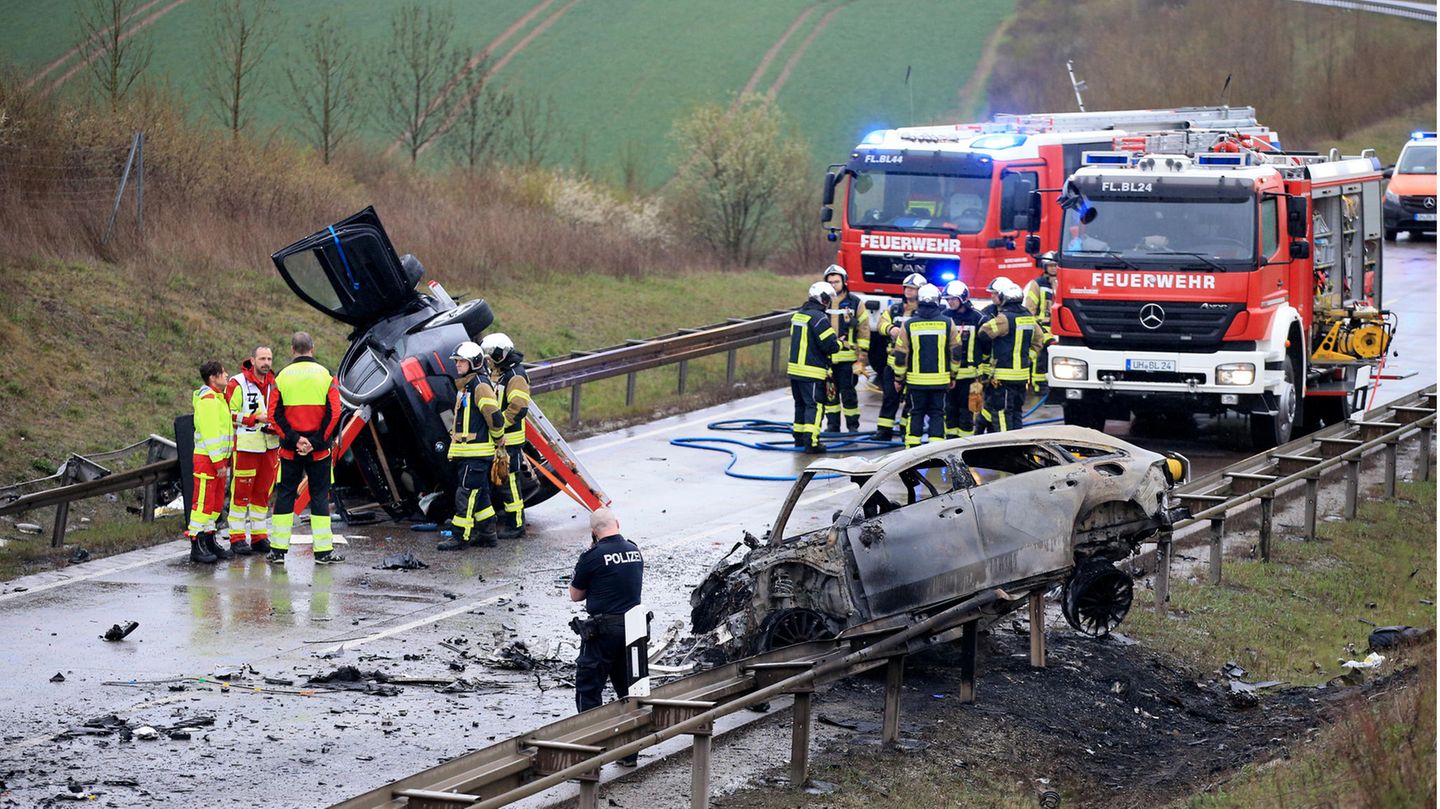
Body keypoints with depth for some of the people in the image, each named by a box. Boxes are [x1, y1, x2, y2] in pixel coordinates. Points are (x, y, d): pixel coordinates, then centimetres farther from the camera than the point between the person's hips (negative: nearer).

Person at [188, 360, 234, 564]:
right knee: (203, 502, -8)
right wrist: (218, 462, -21)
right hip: (207, 459, -10)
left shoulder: (217, 398, 18)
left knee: (216, 501, 14)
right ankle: (197, 547, -6)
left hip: (218, 458, 10)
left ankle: (209, 542, 22)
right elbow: (210, 433, -20)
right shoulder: (207, 399, -15)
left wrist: (224, 459, 19)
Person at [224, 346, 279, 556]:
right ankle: (237, 538, 1)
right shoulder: (237, 384, -8)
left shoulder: (274, 384, 11)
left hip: (269, 446, 6)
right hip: (246, 445, -6)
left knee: (262, 492, 11)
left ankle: (259, 536, 18)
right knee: (241, 492, -4)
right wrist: (256, 418, -18)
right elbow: (229, 415, -11)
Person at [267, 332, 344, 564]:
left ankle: (278, 549, 8)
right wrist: (317, 442, -9)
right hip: (318, 449, -1)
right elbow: (334, 413, -10)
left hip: (290, 449, 1)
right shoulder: (325, 375, -3)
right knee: (320, 495, 5)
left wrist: (294, 439, -8)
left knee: (285, 495, 9)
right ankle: (323, 550, 4)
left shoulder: (282, 376, 0)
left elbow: (275, 414, -6)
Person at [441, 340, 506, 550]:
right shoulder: (465, 385, 17)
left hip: (477, 452, -10)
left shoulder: (480, 385, -15)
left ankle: (462, 537, -7)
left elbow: (494, 416, -20)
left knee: (466, 493, -9)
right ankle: (487, 535, 20)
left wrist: (498, 438, -7)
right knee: (480, 494, 14)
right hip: (468, 452, 10)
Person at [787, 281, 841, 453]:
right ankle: (811, 442, -13)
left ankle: (799, 437, 27)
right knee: (814, 406, -6)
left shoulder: (798, 315, 12)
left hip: (794, 367, 8)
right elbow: (830, 345, -19)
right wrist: (840, 343, 4)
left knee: (801, 404, 19)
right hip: (812, 372, -8)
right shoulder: (819, 318, -17)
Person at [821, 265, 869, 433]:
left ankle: (853, 424, 9)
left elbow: (864, 330, 2)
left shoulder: (854, 303, 1)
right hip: (826, 357, 3)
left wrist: (861, 357, -3)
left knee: (848, 392, -2)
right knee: (829, 392, 8)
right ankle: (832, 424, 17)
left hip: (847, 357, -3)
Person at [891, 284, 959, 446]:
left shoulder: (909, 325, -4)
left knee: (916, 412, 11)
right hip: (940, 379, 0)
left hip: (916, 379, 0)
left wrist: (899, 378, 11)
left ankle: (913, 447, 10)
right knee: (937, 413, 6)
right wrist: (952, 376, 16)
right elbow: (955, 352, 4)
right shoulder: (948, 323, -2)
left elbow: (900, 355, -1)